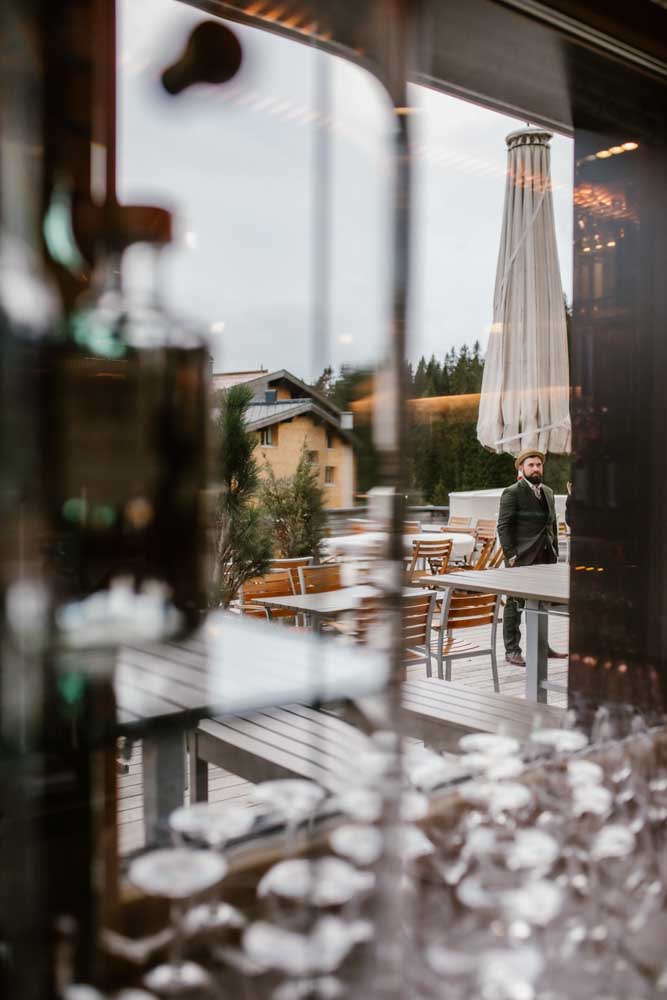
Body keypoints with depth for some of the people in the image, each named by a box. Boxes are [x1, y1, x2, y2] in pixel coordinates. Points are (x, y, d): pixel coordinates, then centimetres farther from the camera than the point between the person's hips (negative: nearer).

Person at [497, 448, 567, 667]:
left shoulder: (548, 492, 17)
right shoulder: (512, 493, -7)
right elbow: (503, 526, -11)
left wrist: (555, 553, 14)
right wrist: (511, 555, -16)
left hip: (545, 558, 7)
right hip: (521, 559, -7)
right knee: (515, 604, -1)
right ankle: (512, 651, 5)